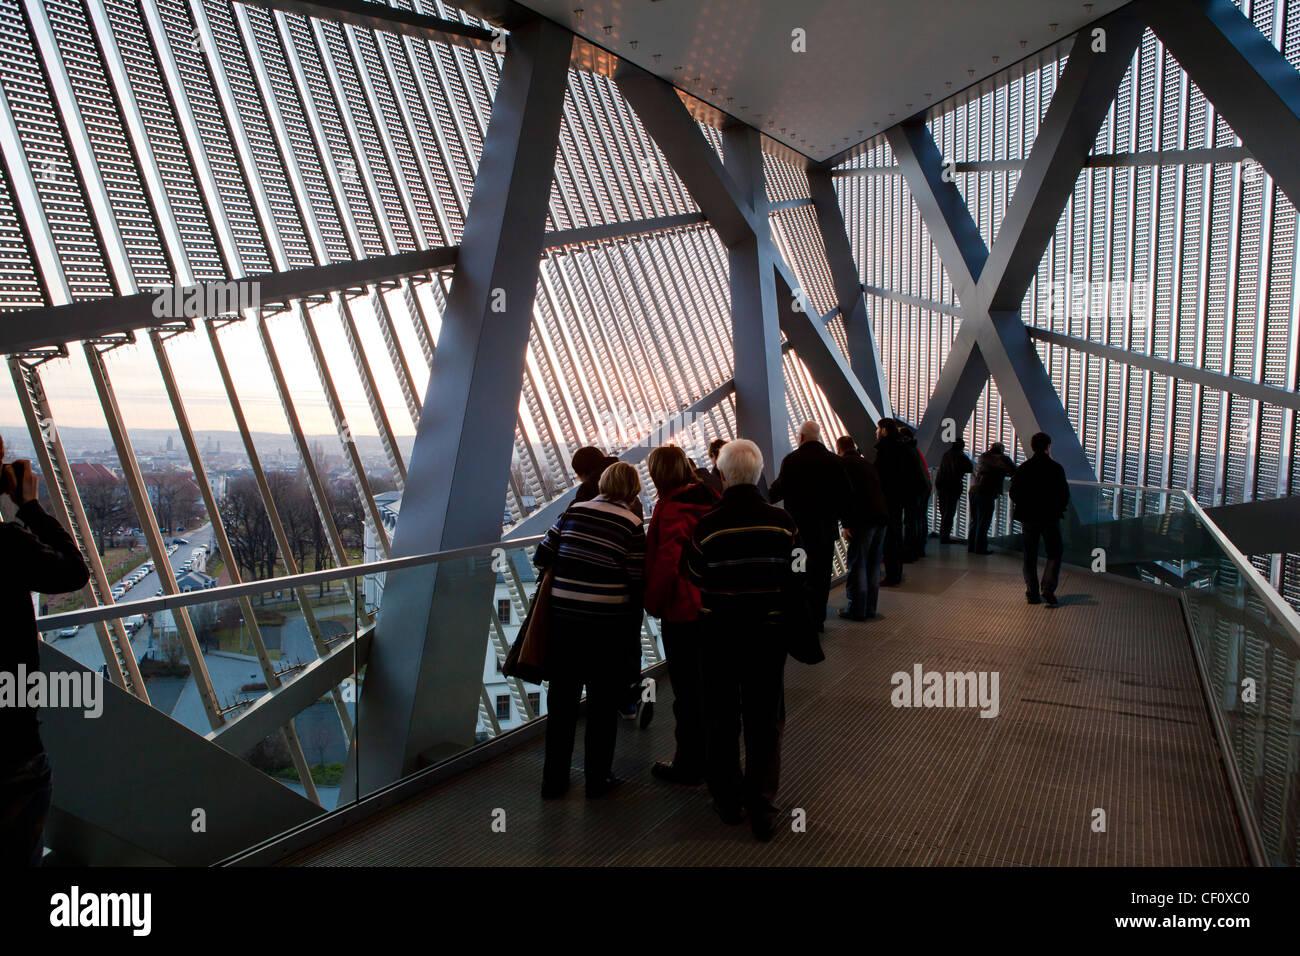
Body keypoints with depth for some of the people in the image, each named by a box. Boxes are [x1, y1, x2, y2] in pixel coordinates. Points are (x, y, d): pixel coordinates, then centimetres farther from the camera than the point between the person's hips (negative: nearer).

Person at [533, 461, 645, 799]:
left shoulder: (573, 512, 1)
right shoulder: (632, 524, -8)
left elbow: (541, 558, 4)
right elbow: (637, 582, -8)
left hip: (563, 618, 3)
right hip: (608, 624, -3)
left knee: (562, 698, 14)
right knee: (604, 702, 12)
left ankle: (554, 777, 24)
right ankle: (598, 778, 22)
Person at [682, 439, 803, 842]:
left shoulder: (707, 526, -16)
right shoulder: (783, 522, -11)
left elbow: (694, 578, -4)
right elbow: (797, 580, -3)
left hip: (719, 634, 0)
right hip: (768, 634, 1)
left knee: (722, 719, 15)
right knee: (765, 722, 11)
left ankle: (727, 800, 26)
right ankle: (761, 806, 13)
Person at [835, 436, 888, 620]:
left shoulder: (844, 463, -2)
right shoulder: (868, 464, 22)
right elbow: (880, 490, 21)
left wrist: (846, 524, -12)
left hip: (862, 520, -8)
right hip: (881, 517, 8)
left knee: (857, 565, -1)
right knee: (873, 565, 14)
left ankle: (857, 610, 2)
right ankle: (870, 608, 20)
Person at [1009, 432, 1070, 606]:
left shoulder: (1023, 468, -2)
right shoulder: (1056, 468, -7)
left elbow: (1014, 493, -1)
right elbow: (1065, 495, -6)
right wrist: (1058, 510, 11)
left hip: (1028, 518, 2)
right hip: (1050, 518, -2)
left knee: (1030, 556, 10)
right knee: (1054, 554, 11)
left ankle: (1032, 593, 8)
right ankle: (1048, 588, -6)